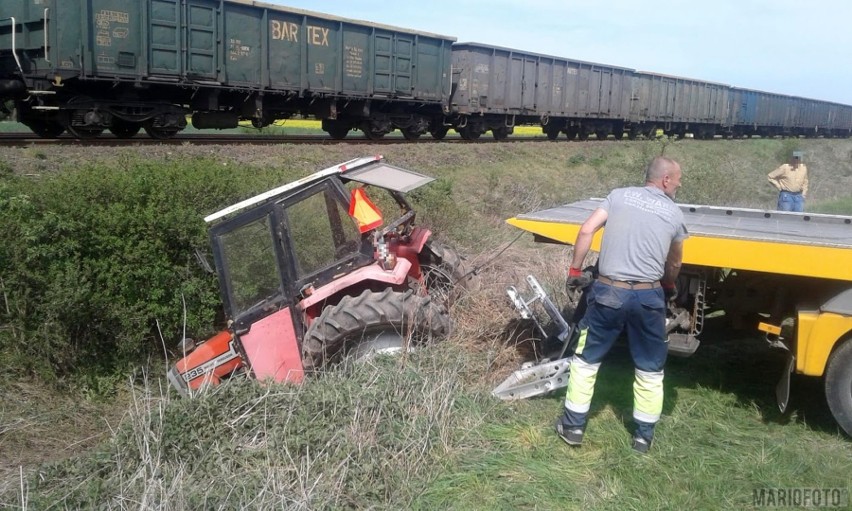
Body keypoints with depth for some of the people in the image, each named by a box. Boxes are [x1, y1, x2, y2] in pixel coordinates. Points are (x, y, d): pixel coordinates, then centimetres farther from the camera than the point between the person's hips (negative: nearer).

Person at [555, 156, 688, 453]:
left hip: (608, 291, 0)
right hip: (648, 296, 0)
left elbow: (586, 231, -4)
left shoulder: (619, 195, 6)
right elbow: (674, 265, 18)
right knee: (650, 369, 17)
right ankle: (644, 435, 27)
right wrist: (668, 289, 37)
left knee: (586, 360, 15)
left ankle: (573, 426, 23)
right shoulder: (674, 213, 7)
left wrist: (574, 270, 7)